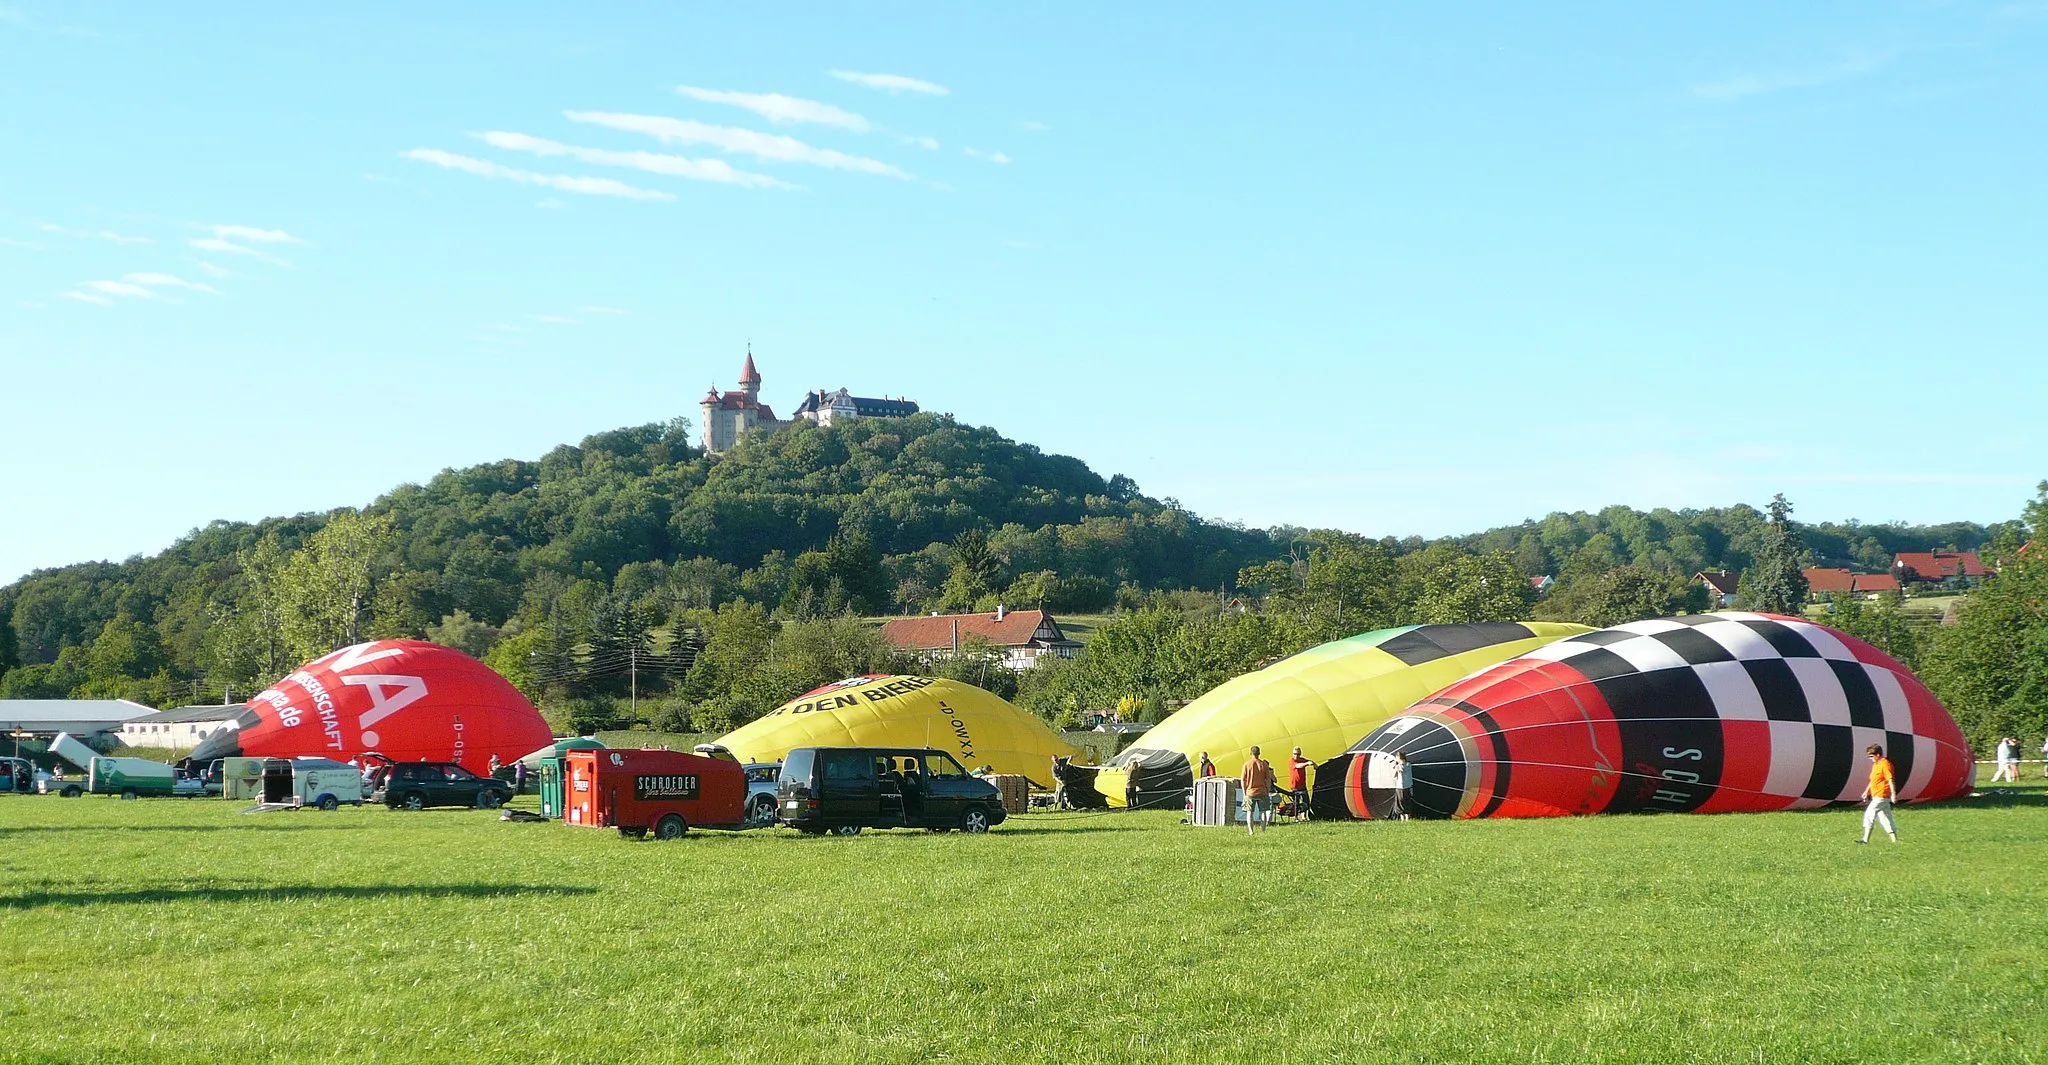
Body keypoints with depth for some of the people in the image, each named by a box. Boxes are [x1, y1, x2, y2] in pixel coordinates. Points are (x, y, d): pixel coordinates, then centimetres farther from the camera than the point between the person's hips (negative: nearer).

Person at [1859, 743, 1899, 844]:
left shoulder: (1885, 764, -14)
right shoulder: (1875, 764, 17)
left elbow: (1890, 780, -18)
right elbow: (1873, 780, 27)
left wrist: (1893, 793, -23)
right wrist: (1866, 791, 26)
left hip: (1881, 796, -10)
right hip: (1877, 796, 10)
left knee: (1869, 814, -10)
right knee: (1884, 817, 10)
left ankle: (1865, 839, -8)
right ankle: (1894, 839, 13)